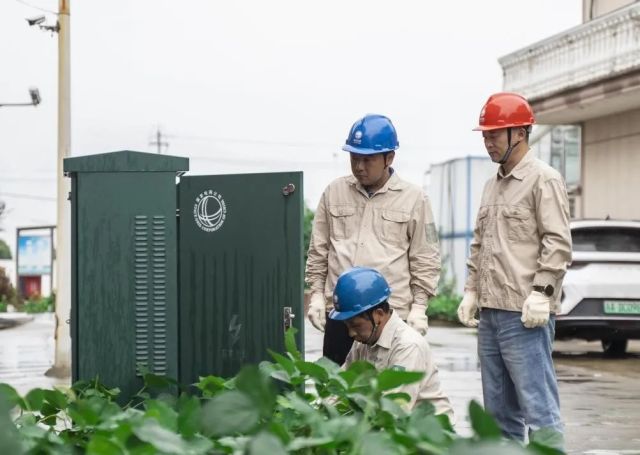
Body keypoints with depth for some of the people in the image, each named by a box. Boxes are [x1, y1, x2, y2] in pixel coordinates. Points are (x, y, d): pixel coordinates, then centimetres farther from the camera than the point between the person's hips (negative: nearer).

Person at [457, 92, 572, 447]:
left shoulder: (543, 180, -6)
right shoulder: (492, 186, 19)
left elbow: (557, 244, -13)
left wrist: (541, 293, -18)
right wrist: (471, 291, 16)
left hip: (525, 314, -9)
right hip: (490, 312, 9)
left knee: (538, 407, -10)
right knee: (499, 411, 12)